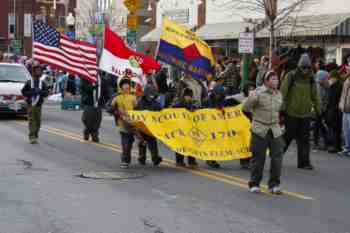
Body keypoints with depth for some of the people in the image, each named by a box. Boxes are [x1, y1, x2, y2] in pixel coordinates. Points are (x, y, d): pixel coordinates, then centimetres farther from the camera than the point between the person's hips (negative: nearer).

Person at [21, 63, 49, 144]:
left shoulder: (42, 83, 7)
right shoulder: (29, 82, 0)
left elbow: (46, 93, 1)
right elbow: (23, 91, 0)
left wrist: (39, 91, -17)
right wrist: (31, 92, -15)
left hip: (39, 105, 3)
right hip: (31, 104, -3)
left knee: (38, 121, 6)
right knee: (31, 120, -10)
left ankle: (36, 136, 21)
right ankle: (32, 137, -14)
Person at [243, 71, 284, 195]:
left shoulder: (279, 94, 11)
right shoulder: (258, 93, -9)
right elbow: (246, 108, -3)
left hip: (275, 129, 5)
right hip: (260, 129, -5)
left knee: (277, 156, -3)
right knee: (258, 157, 3)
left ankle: (274, 184, 6)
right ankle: (254, 184, 15)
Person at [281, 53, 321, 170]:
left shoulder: (311, 78, 6)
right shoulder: (291, 76, -7)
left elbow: (315, 96, 14)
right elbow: (282, 93, -8)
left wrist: (318, 110, 13)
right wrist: (282, 108, -10)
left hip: (305, 114, 4)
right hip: (291, 113, -4)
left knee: (304, 139, 4)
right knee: (287, 136, 5)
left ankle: (304, 162, 9)